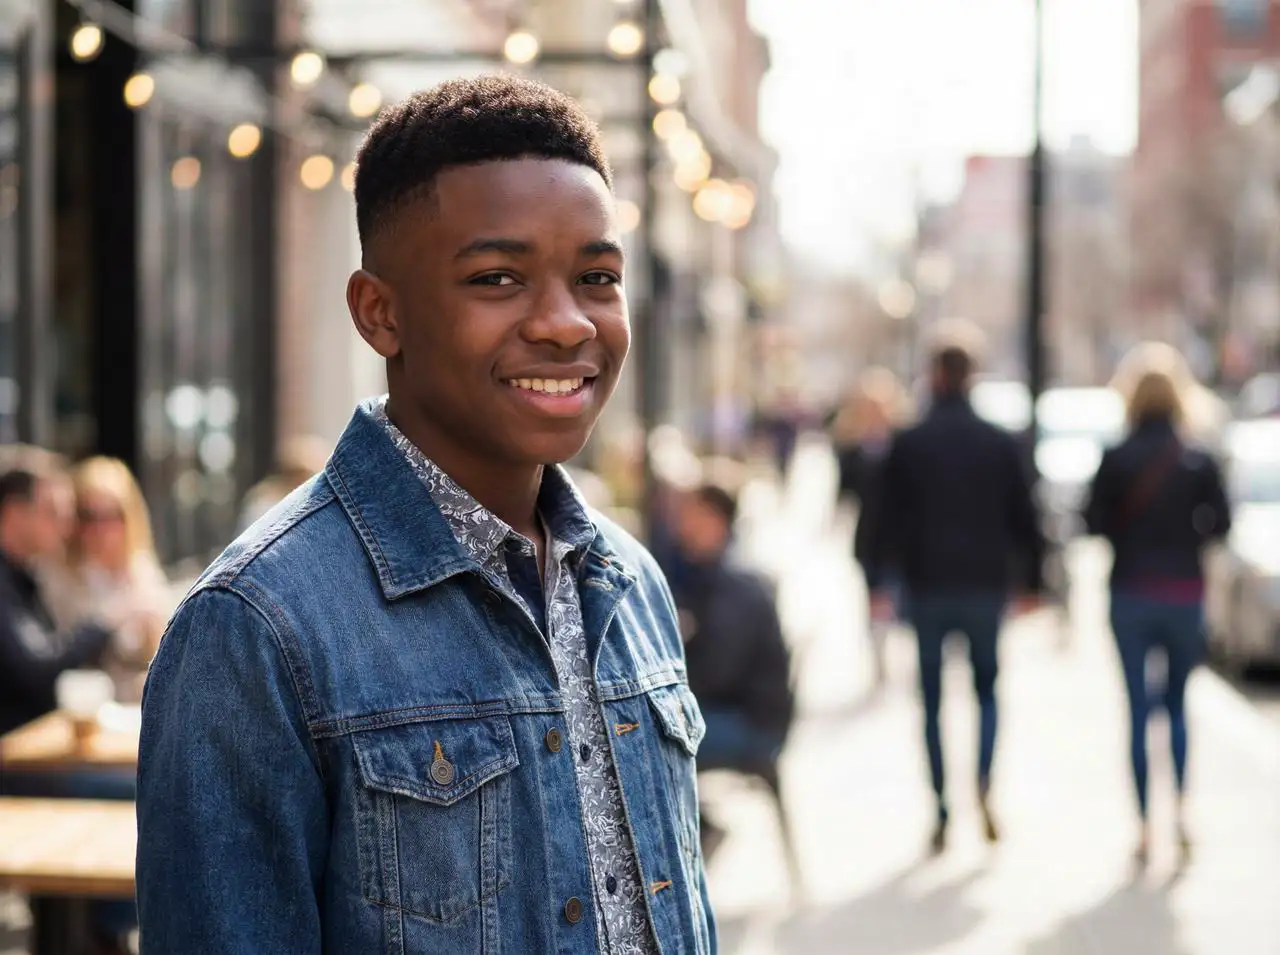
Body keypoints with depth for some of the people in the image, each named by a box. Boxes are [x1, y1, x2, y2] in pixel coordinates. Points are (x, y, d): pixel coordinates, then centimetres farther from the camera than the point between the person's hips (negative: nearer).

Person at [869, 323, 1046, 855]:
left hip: (928, 587, -1)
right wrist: (1032, 581, 13)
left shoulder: (909, 445, -3)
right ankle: (984, 783, -9)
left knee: (932, 701, 7)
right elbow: (1024, 518, 4)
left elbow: (890, 518, -5)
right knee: (986, 687, 15)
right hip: (985, 586, 1)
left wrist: (878, 581, 1)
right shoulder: (1001, 444, 1)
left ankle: (943, 816, 5)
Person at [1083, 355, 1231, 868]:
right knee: (1177, 703, 15)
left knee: (1138, 709, 4)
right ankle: (1181, 810, 0)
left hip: (1130, 594, -1)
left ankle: (1145, 825, 1)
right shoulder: (1199, 461, -4)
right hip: (1184, 594, 1)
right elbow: (1220, 521, -4)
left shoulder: (1115, 460, -6)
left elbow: (1093, 521, -7)